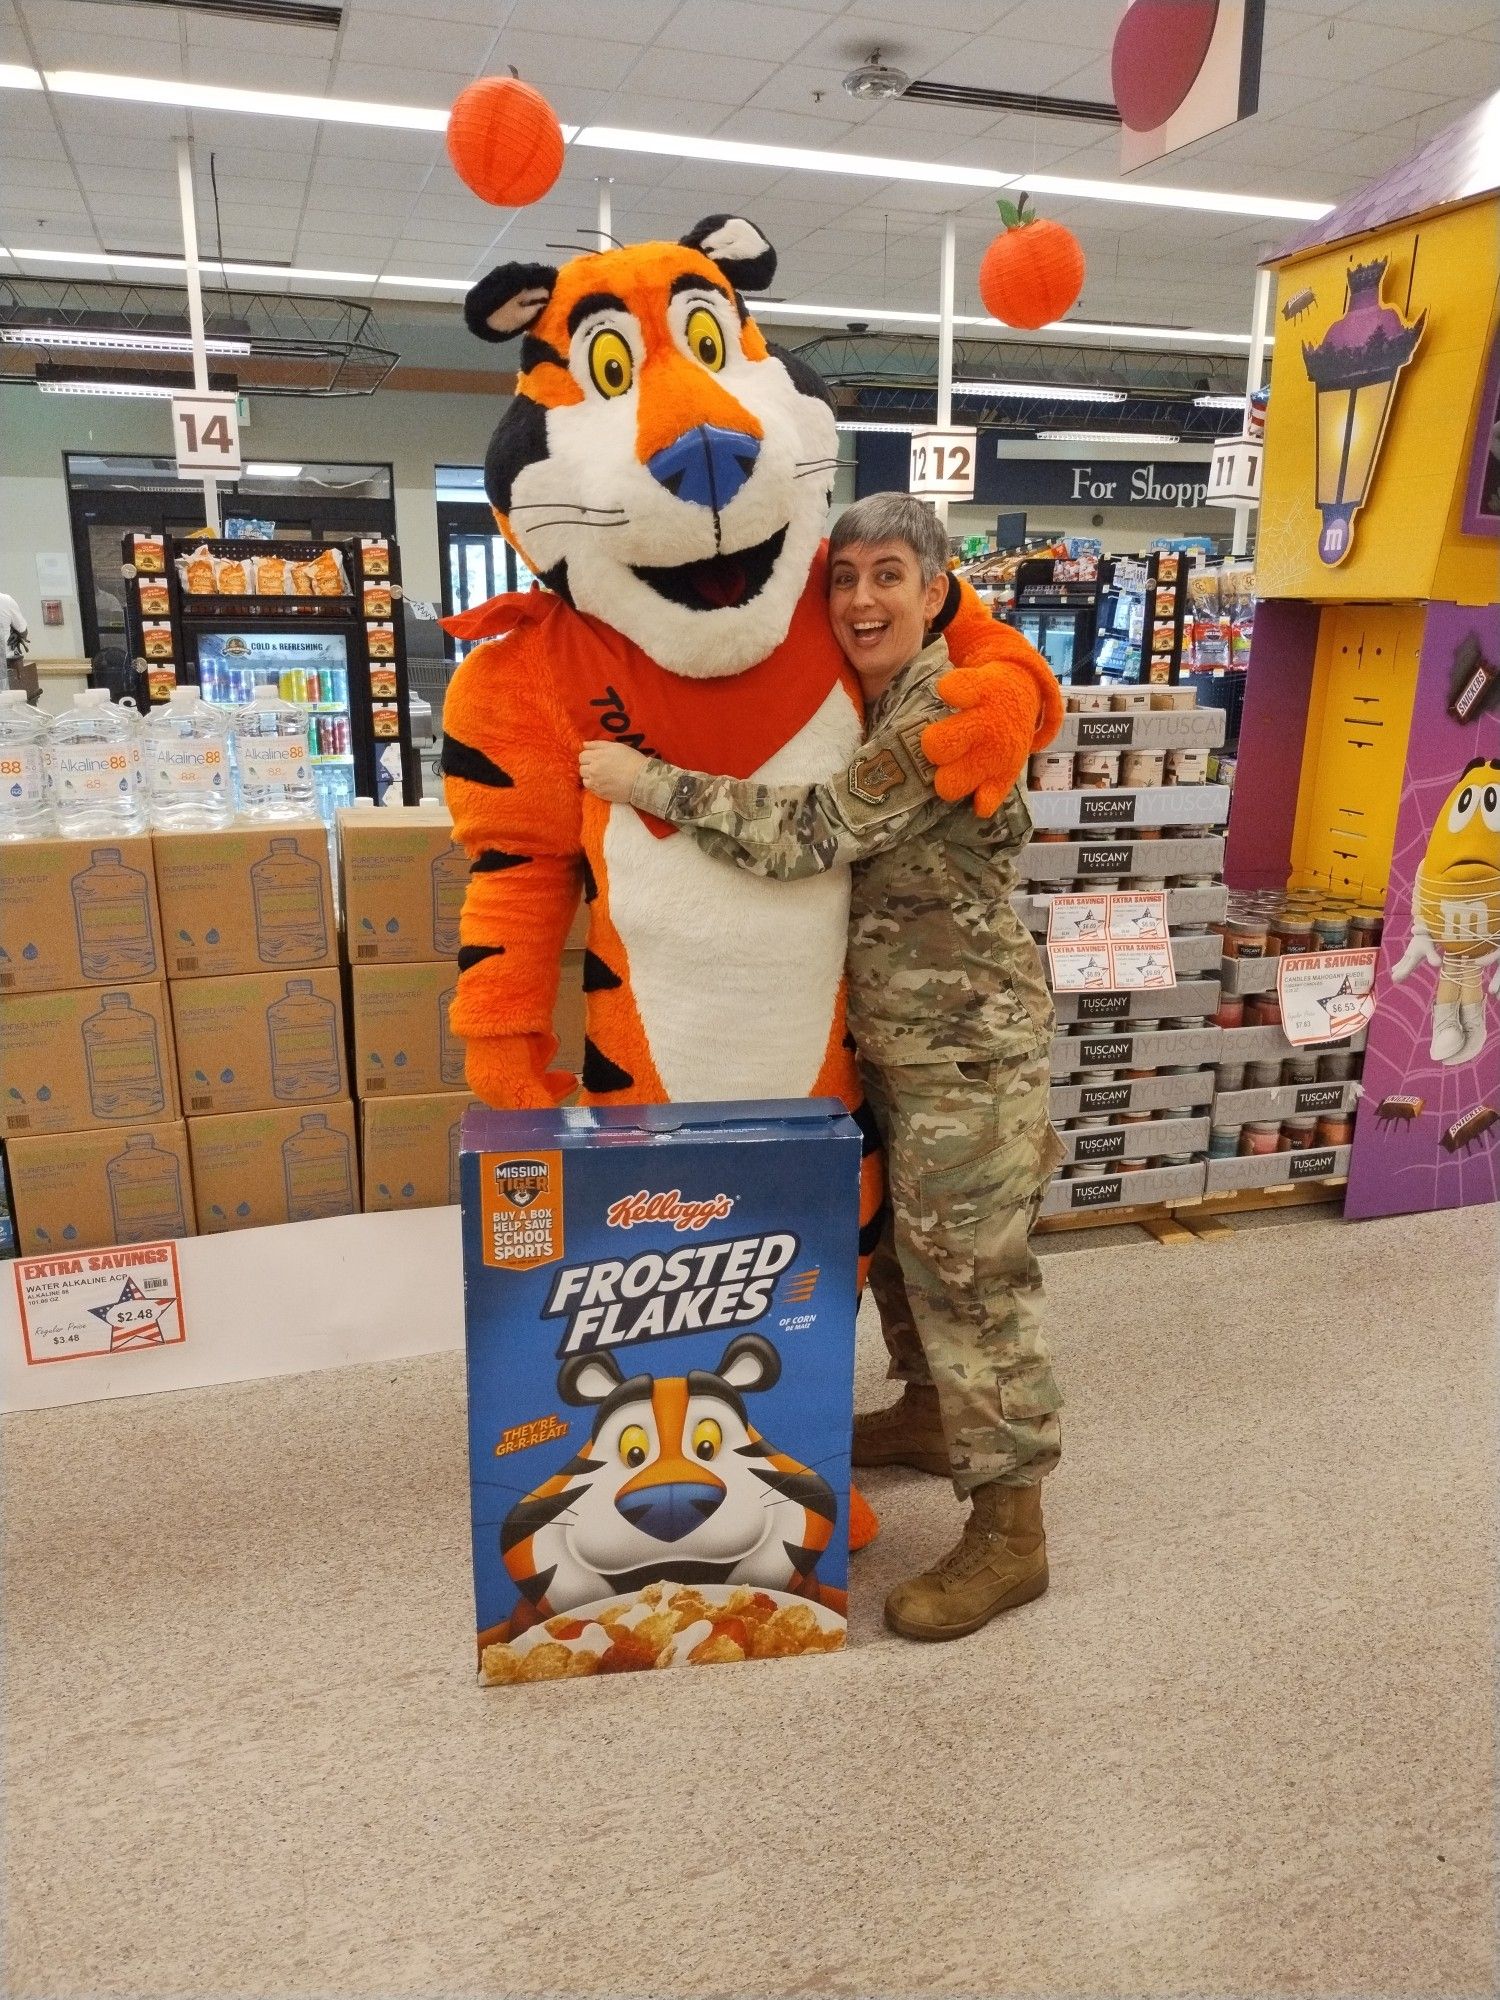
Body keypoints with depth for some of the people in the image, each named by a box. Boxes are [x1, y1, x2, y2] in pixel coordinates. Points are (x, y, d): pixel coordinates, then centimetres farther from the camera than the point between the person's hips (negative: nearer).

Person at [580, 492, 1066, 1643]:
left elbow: (816, 831, -29)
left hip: (970, 1041, -9)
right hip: (893, 1034, 9)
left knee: (969, 1271, -2)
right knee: (904, 1244, 22)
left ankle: (1009, 1529, 12)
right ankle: (931, 1414, 44)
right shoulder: (870, 706, 11)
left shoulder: (949, 711, -19)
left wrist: (648, 782, -23)